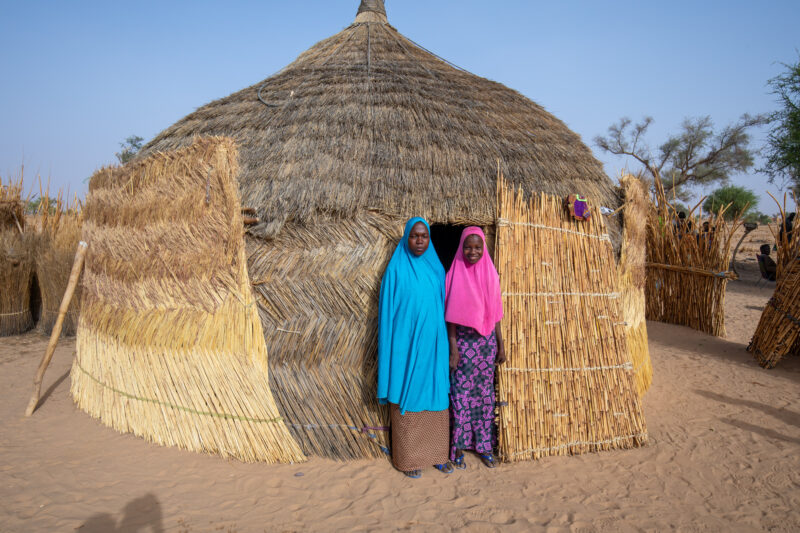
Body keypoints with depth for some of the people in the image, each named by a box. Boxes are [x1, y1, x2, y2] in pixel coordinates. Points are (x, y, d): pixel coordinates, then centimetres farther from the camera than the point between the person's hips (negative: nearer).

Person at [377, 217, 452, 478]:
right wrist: (390, 348, -8)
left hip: (432, 343, 5)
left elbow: (443, 306, 13)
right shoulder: (397, 269, -4)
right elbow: (388, 309, -4)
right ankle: (408, 459, 15)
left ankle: (437, 454, 24)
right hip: (406, 345, -4)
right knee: (408, 398, 2)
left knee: (437, 397, 9)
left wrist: (445, 343, 10)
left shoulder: (436, 268, 9)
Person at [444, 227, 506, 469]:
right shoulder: (455, 275, -5)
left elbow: (495, 314, 8)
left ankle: (484, 446, 23)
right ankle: (458, 448, 15)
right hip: (462, 341, -3)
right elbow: (451, 316, -6)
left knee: (486, 393, 10)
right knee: (461, 393, 2)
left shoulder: (490, 274, 5)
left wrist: (501, 345, 8)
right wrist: (452, 349, -10)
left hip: (487, 341, 4)